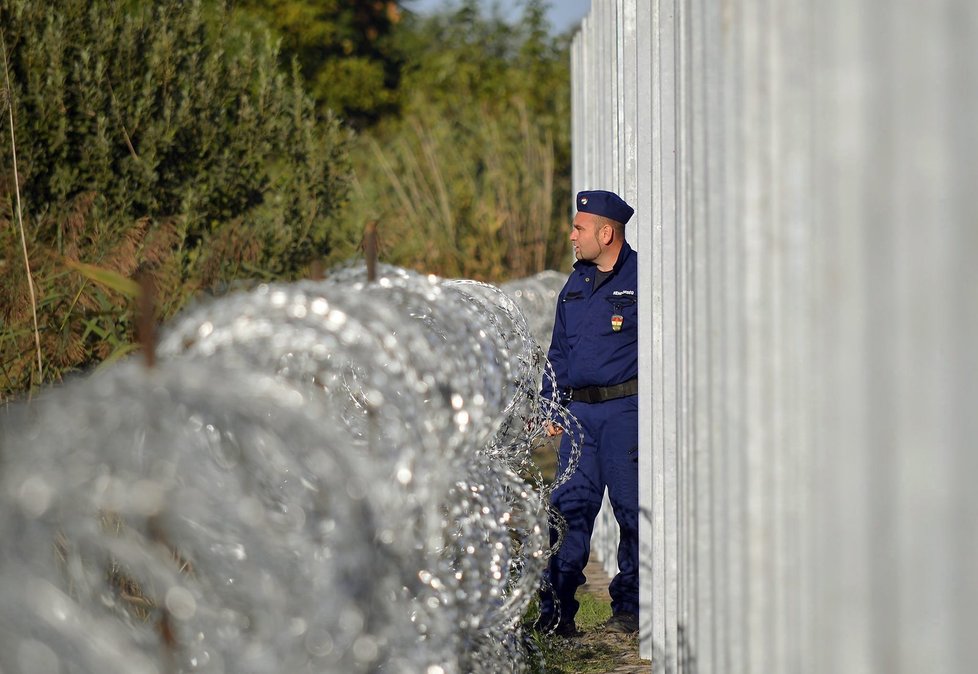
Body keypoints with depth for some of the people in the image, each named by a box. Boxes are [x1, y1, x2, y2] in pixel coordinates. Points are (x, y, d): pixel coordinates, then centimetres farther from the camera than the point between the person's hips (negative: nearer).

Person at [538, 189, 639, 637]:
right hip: (578, 411, 6)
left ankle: (629, 609, 8)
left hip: (626, 409, -6)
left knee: (632, 508, -1)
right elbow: (559, 352, 24)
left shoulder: (642, 279, -4)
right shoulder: (575, 284, 17)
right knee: (569, 507, 1)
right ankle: (556, 610, 3)